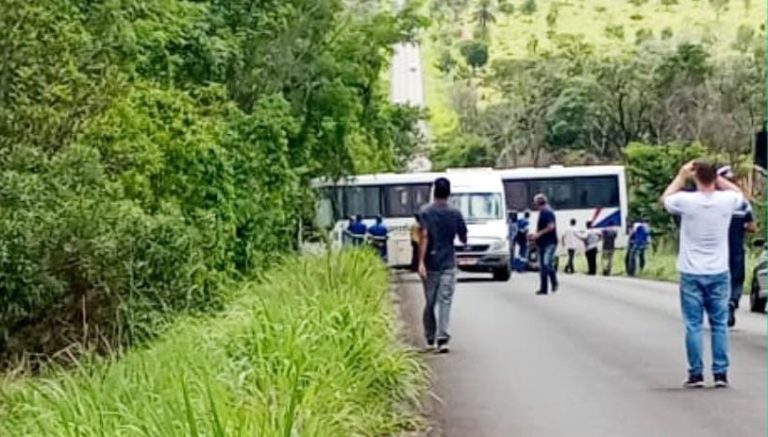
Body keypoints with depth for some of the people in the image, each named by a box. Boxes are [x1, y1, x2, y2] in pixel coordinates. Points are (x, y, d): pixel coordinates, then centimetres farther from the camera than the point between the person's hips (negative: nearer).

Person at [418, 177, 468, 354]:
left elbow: (424, 237, -15)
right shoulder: (455, 213, -1)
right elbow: (463, 239, 5)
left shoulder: (426, 212, -5)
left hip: (431, 264, 0)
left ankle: (430, 339, 21)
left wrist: (421, 262, -17)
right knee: (445, 301, -3)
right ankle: (442, 337, -17)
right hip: (448, 264, 0)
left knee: (430, 302, 11)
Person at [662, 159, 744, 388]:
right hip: (719, 274, 1)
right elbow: (738, 192, 19)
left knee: (693, 325, 4)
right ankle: (720, 373, 7)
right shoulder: (727, 200, -7)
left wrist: (681, 176, 16)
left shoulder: (686, 201, -12)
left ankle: (696, 374, 4)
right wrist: (716, 176, 13)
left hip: (691, 274, -1)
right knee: (719, 325, 7)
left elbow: (665, 198, 11)